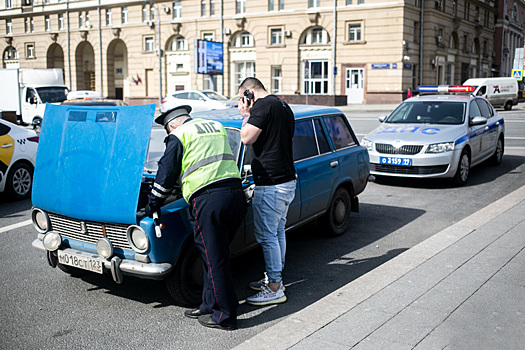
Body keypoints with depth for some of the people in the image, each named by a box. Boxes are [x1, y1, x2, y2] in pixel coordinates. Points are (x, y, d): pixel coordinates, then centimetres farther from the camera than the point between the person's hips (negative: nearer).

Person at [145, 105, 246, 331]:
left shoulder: (178, 135, 5)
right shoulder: (217, 126, 22)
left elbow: (166, 175, 6)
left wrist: (151, 206, 17)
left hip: (208, 199, -7)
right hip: (235, 192, 7)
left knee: (214, 259, 2)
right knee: (217, 255, 16)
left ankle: (225, 317, 9)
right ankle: (210, 306, 25)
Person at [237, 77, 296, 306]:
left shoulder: (263, 106, -14)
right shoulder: (284, 107, 16)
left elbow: (247, 138, -16)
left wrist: (246, 115, -4)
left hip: (270, 184, -10)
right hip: (288, 180, 10)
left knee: (266, 235, -2)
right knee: (278, 231, 18)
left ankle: (274, 289, 4)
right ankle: (275, 278, 31)